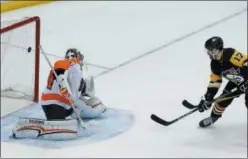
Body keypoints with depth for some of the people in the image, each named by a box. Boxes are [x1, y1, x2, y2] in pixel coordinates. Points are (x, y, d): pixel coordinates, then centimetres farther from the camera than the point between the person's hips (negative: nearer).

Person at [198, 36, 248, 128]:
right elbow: (215, 81, 0)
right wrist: (208, 98, -5)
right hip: (235, 80, 7)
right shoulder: (215, 64, -6)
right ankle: (214, 117, 25)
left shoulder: (231, 54, -32)